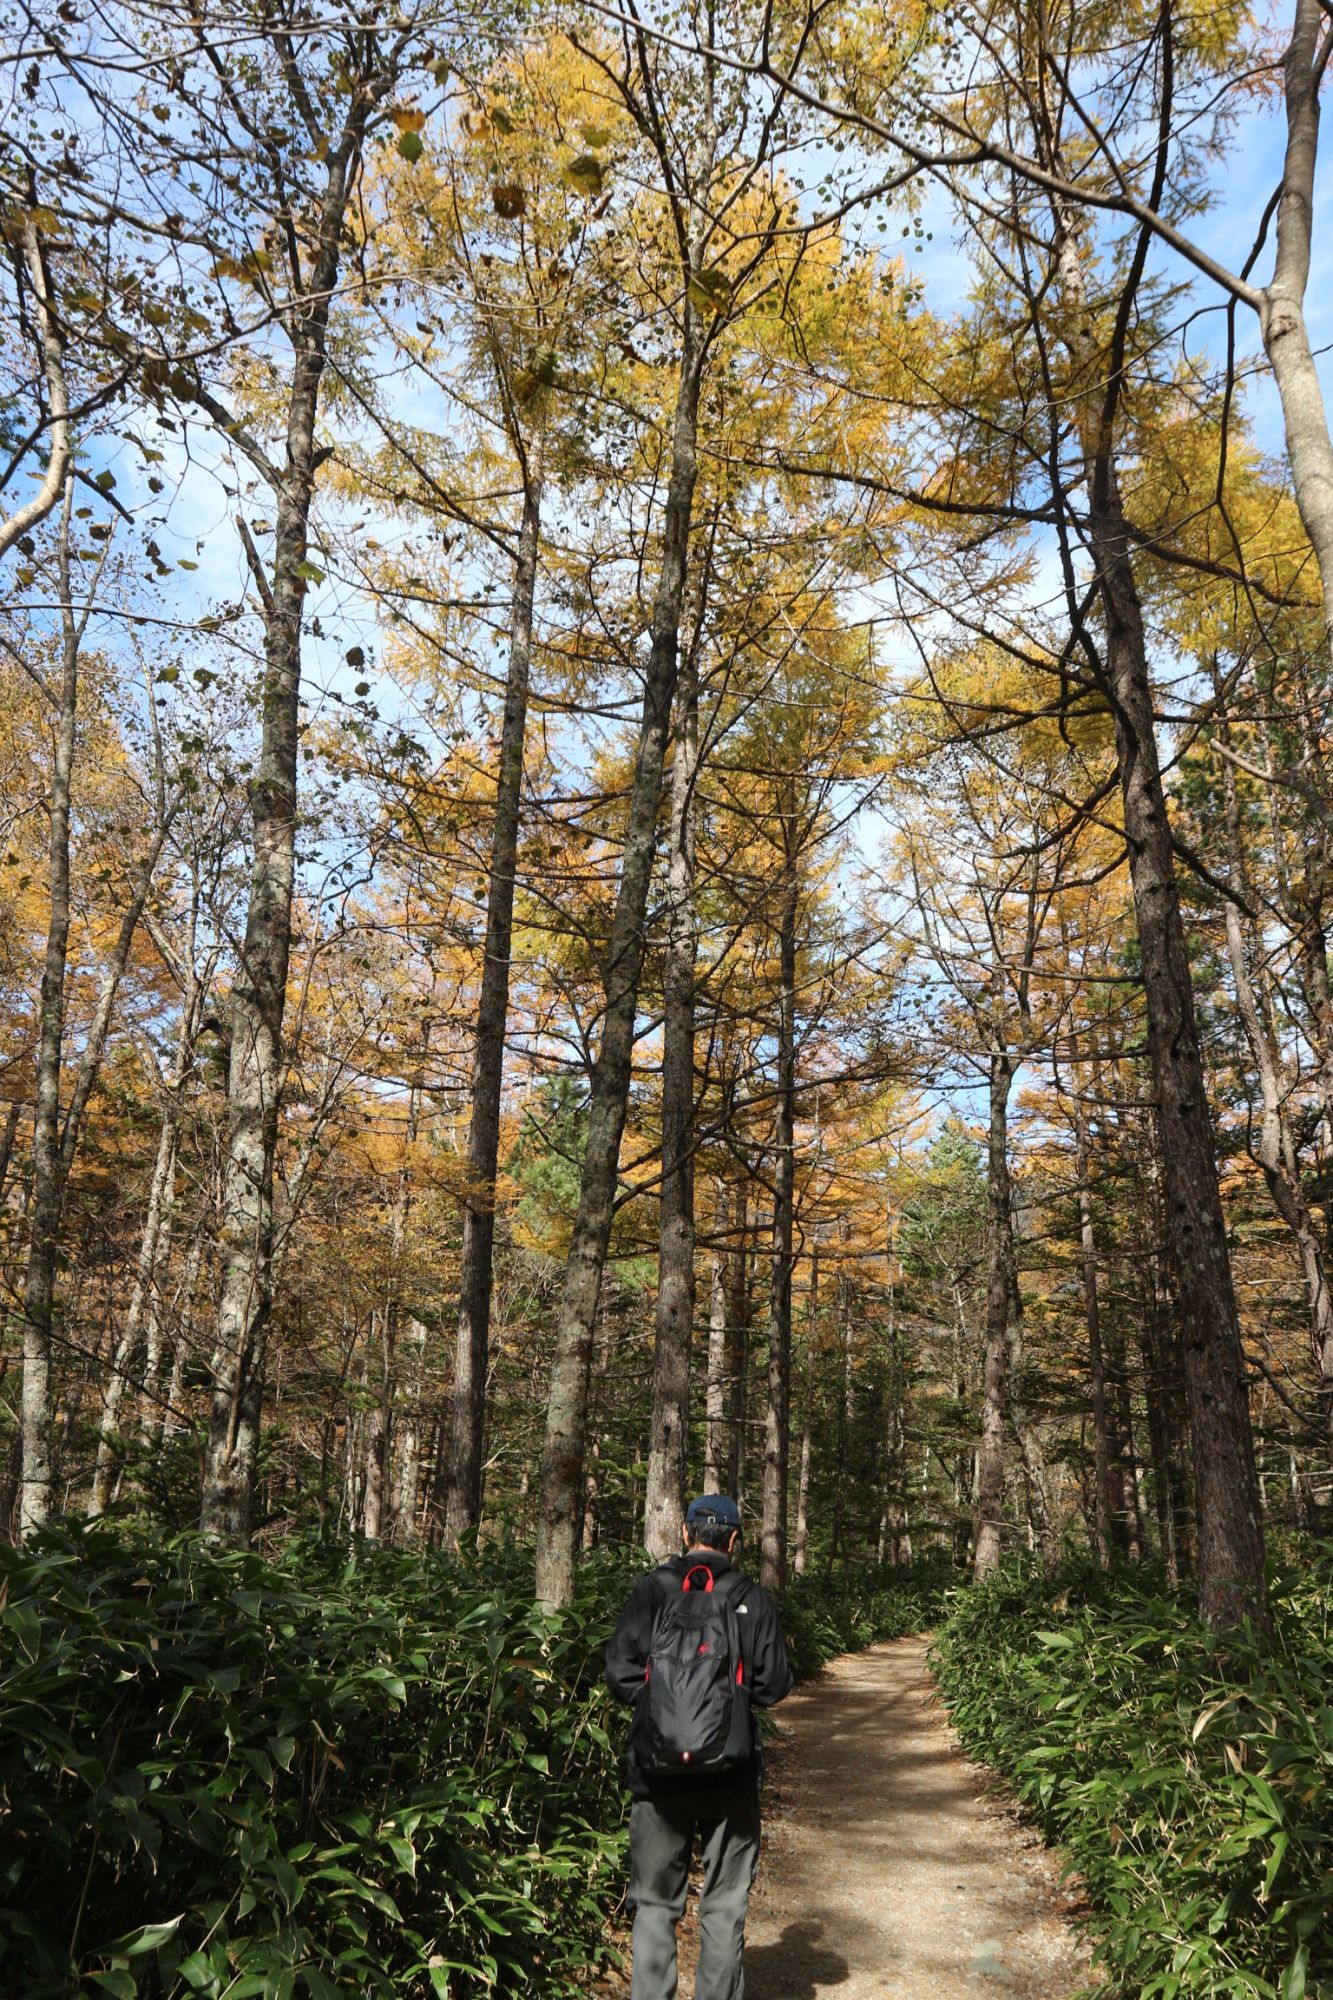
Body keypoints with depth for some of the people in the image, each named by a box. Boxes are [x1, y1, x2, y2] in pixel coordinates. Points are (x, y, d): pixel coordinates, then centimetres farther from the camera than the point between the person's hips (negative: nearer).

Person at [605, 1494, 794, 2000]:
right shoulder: (750, 1597, -4)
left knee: (655, 1902, 14)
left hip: (658, 1771, 0)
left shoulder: (652, 1589, -4)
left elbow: (619, 1671, -6)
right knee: (724, 1906, 14)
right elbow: (773, 1683, -2)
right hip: (729, 1773, 0)